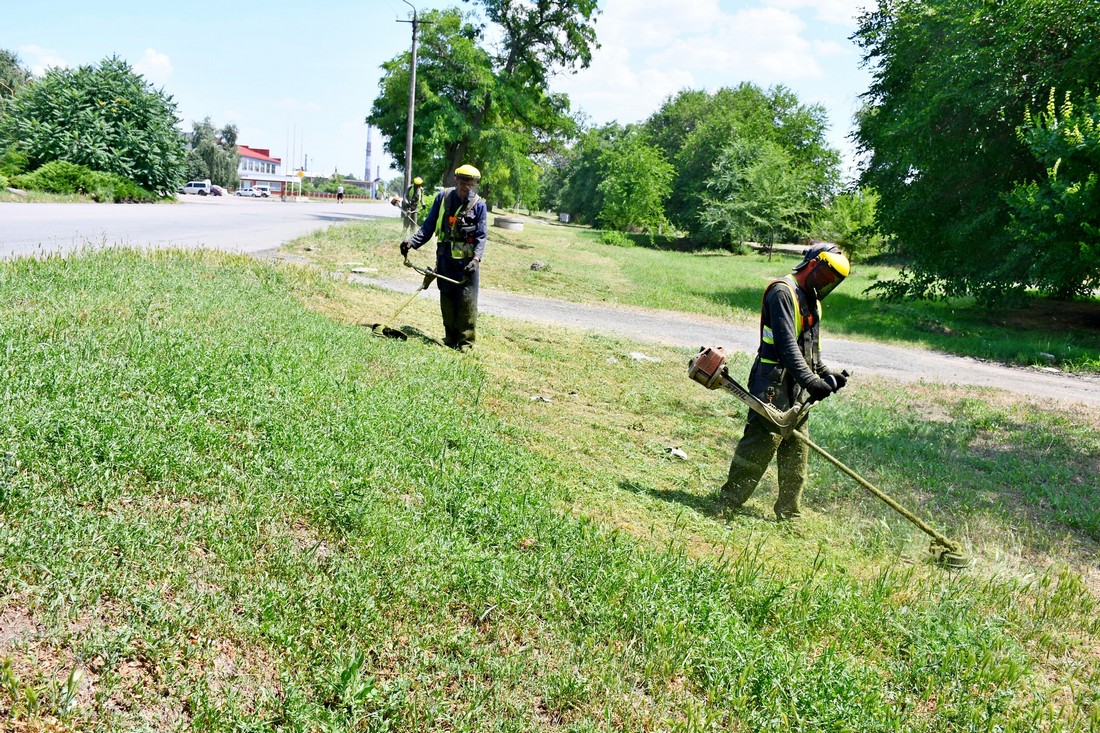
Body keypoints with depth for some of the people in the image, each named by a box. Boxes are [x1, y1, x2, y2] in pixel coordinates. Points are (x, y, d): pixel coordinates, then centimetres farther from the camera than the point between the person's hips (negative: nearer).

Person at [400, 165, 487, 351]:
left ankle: (466, 341, 4)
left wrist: (476, 258, -20)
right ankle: (451, 337, 21)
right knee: (447, 299, 9)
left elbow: (481, 236, -5)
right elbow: (428, 226, 8)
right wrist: (412, 241, -4)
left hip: (467, 260, -3)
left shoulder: (479, 205, -3)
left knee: (467, 300, -4)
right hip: (445, 257, 3)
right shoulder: (443, 197, 4)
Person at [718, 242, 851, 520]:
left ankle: (789, 511, 19)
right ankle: (728, 502, -1)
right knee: (762, 440, -10)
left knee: (797, 448, 10)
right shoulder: (783, 292, -11)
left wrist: (828, 375, 8)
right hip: (773, 384, -9)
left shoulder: (812, 301, 19)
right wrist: (811, 381, -28)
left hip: (795, 387, 9)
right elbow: (787, 344, -22)